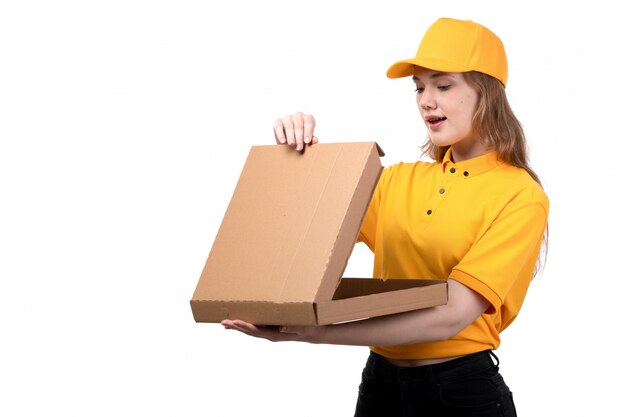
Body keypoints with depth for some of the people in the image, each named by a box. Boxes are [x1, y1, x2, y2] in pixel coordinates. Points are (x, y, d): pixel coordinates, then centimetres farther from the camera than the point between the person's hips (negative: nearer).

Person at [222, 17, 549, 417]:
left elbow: (451, 315, -22)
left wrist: (314, 333, -29)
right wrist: (300, 155, -9)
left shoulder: (520, 195, -12)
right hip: (381, 382, 5)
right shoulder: (399, 179, 6)